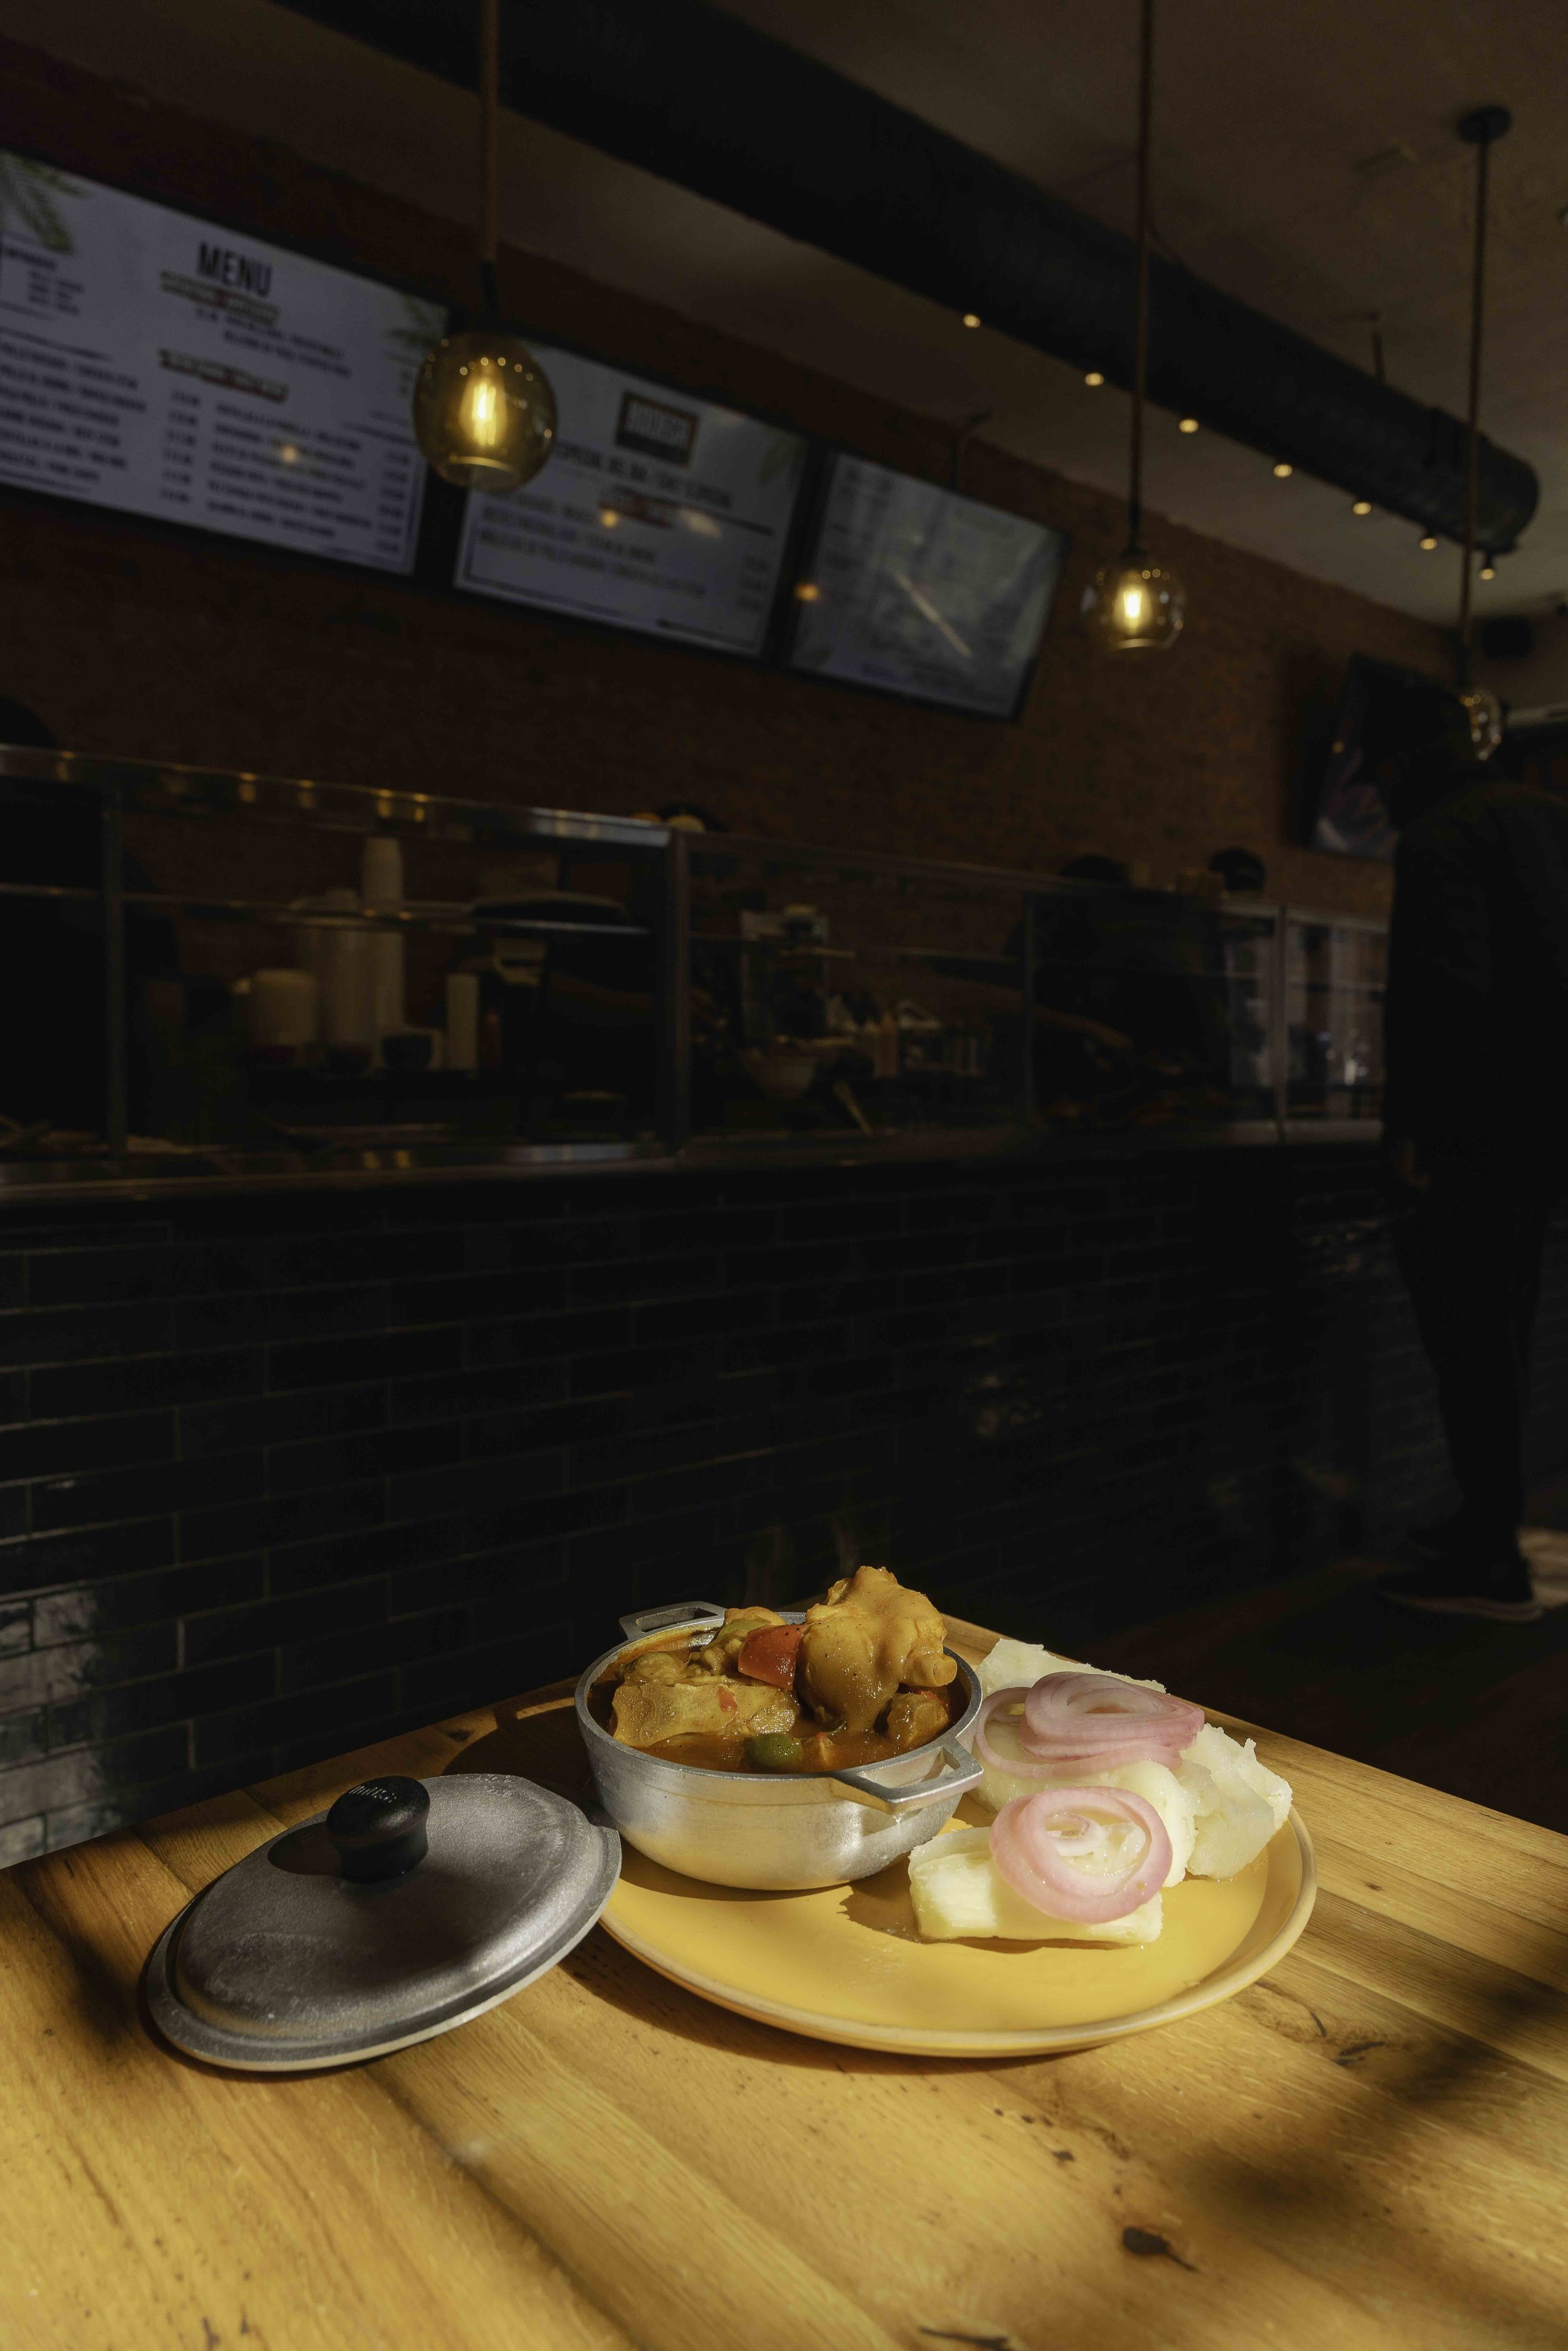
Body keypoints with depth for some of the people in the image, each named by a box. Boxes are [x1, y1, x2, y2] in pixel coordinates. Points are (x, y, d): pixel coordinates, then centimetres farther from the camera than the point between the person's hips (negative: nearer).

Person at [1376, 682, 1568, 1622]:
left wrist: (1412, 1125, -20)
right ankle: (1490, 1521, 28)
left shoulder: (1439, 837, -12)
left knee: (1469, 1340, -5)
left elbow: (1448, 988, -23)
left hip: (1476, 1127, -9)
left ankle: (1492, 1566, 1)